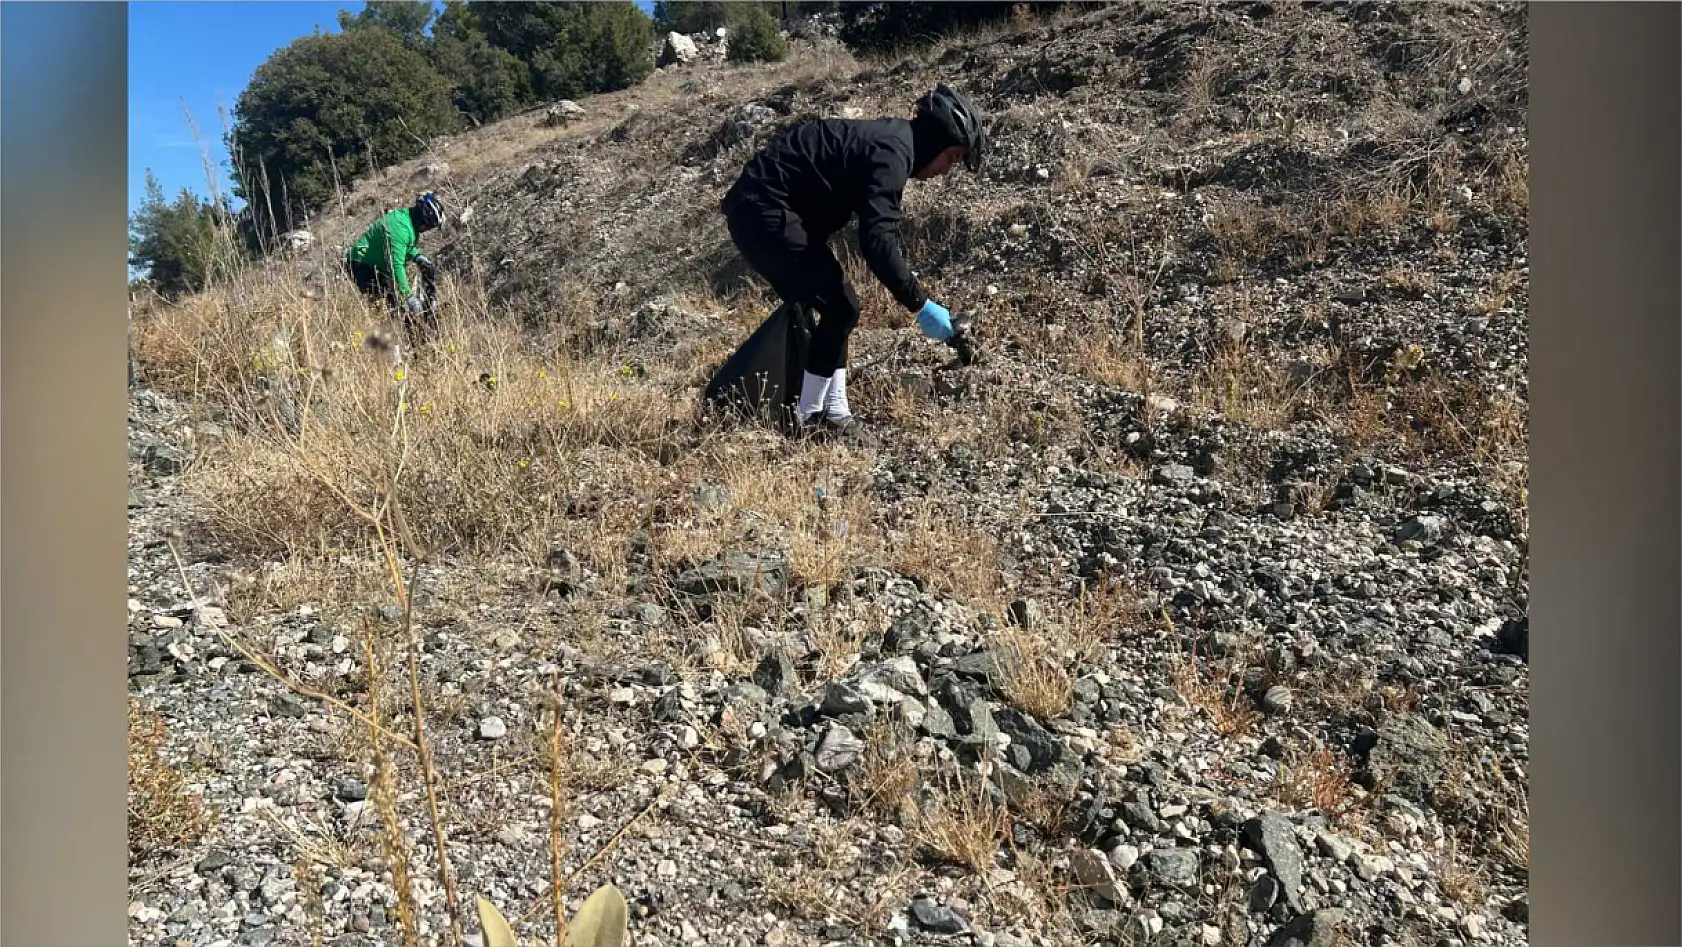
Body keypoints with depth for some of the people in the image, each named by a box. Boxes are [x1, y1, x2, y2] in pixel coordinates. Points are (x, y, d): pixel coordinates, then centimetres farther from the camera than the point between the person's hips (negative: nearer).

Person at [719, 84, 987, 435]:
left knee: (832, 304, 14)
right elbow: (877, 241, -26)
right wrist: (920, 305, -22)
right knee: (841, 307, -6)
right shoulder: (892, 151, -16)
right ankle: (805, 420, 2)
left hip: (761, 209, 10)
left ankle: (834, 412, 19)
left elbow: (880, 227, 24)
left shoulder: (888, 139, 16)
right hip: (765, 212, -10)